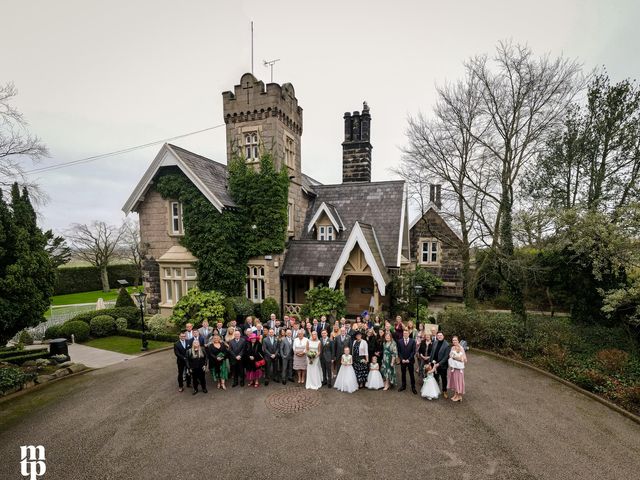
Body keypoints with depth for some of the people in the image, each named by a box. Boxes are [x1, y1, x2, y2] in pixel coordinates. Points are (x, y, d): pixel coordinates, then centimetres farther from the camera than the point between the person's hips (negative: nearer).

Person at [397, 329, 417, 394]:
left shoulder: (413, 341, -4)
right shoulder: (400, 342, 1)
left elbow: (413, 351, -7)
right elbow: (399, 352, 2)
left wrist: (408, 359, -12)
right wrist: (402, 359, -9)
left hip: (410, 360, -2)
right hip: (402, 361, 2)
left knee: (412, 374, 5)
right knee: (403, 374, 11)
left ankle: (413, 387, 16)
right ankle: (403, 386, 24)